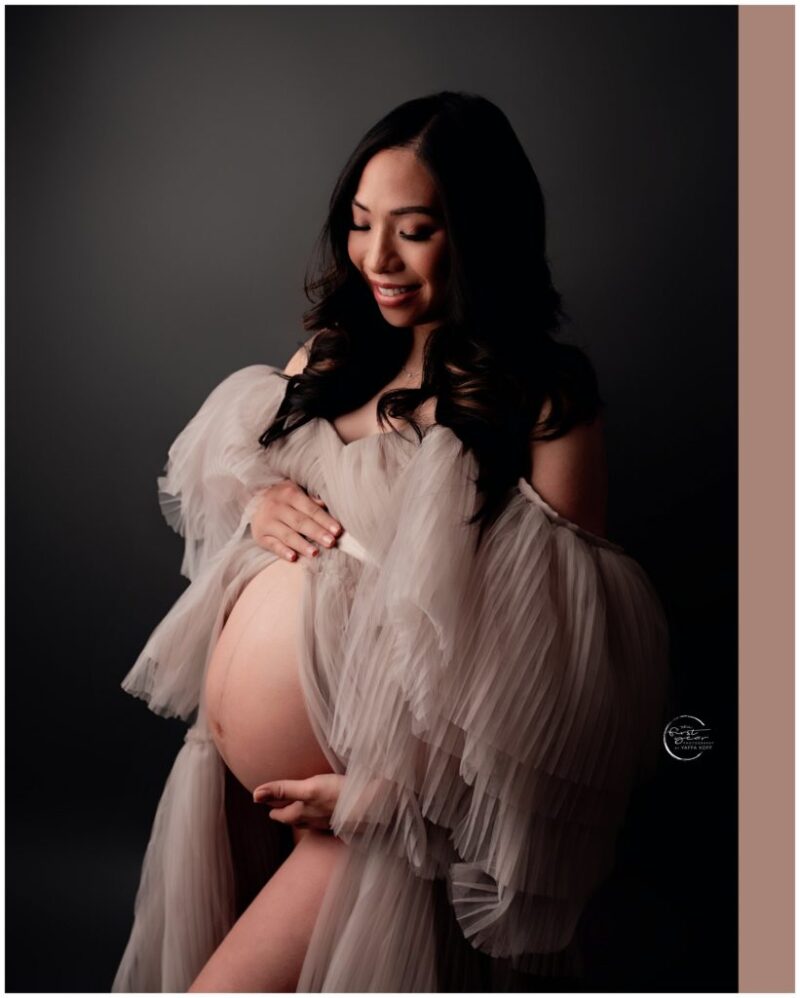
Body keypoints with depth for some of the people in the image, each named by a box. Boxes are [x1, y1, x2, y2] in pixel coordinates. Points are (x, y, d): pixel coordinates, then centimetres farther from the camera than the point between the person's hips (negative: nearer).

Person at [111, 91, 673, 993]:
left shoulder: (548, 403, -14)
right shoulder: (332, 353, 5)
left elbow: (558, 641, -16)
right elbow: (216, 474, 19)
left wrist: (389, 782, -19)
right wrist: (258, 503, -5)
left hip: (409, 790, -6)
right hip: (241, 745, 6)